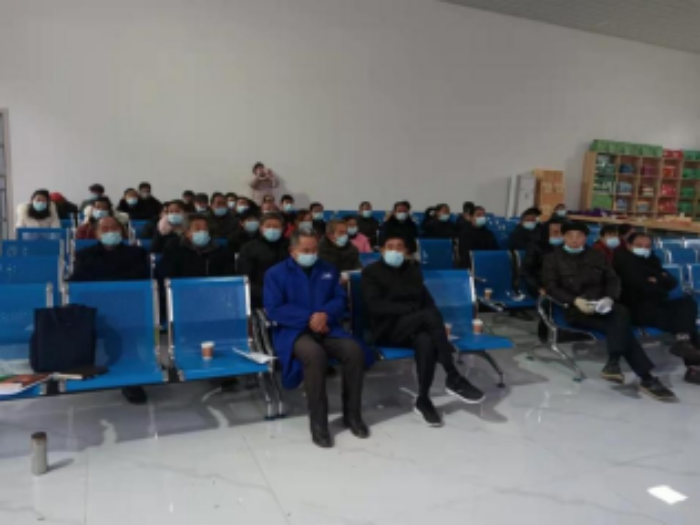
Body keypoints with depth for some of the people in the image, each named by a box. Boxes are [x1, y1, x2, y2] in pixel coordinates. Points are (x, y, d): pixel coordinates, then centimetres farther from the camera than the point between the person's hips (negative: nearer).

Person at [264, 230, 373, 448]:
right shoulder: (276, 273, 4)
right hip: (294, 331, -4)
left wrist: (325, 314, -13)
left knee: (354, 351, -26)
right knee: (315, 355, -38)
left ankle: (352, 414, -7)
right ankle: (318, 422, -23)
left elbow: (341, 299, 10)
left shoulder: (329, 270, 17)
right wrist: (309, 318, -16)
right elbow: (274, 310, -7)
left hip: (327, 328, 4)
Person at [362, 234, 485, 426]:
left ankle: (423, 400, -22)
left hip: (414, 327, 4)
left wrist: (437, 324, -8)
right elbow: (375, 306, -10)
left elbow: (426, 299, 13)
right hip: (388, 329, -4)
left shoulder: (413, 268, 19)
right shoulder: (371, 272, 4)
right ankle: (454, 379, -29)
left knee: (425, 341, -36)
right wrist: (410, 309, -20)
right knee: (431, 314, -32)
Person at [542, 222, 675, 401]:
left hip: (602, 306, 4)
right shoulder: (554, 258, 13)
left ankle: (613, 363, -40)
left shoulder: (596, 255, 25)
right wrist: (575, 300, -18)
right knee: (621, 326, -30)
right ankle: (646, 378, -35)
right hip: (575, 309, -4)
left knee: (622, 313, -35)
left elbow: (613, 279, 15)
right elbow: (551, 287, 0)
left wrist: (609, 297, -9)